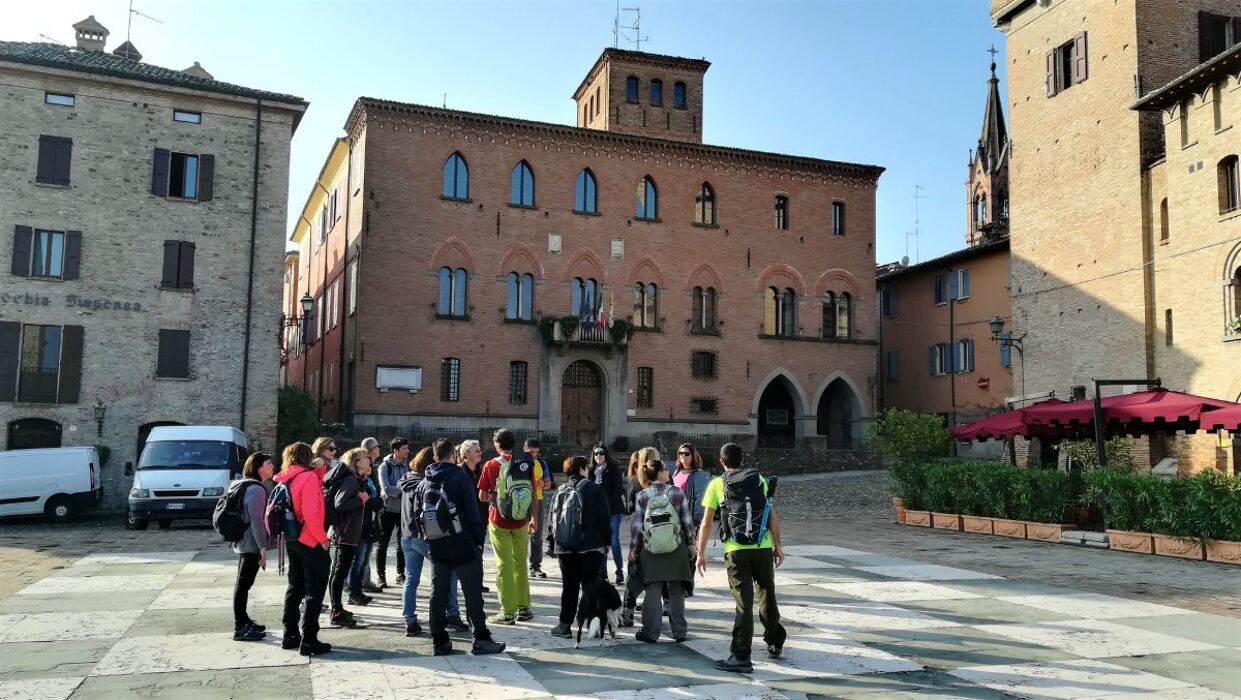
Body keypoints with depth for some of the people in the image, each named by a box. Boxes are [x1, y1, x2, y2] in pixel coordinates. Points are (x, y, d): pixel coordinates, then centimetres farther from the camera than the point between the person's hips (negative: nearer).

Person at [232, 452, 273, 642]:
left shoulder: (249, 486, 16)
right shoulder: (257, 489, -17)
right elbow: (256, 521, -22)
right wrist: (263, 548, -20)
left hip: (244, 542, 10)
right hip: (252, 544, -10)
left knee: (244, 583, 17)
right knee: (243, 584, -5)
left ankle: (243, 621, 28)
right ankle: (240, 629, -1)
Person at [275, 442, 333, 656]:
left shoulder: (285, 479, 7)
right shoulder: (308, 476, -16)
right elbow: (311, 514, -22)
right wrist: (323, 538, -14)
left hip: (292, 540, 8)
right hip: (310, 542, -8)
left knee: (295, 587, 18)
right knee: (314, 590, -1)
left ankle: (290, 635, 23)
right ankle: (308, 641, -1)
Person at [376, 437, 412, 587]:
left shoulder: (407, 465, 1)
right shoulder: (385, 466, -9)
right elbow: (386, 489, -19)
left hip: (404, 509, 4)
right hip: (389, 509, -4)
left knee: (403, 543, 11)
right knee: (383, 543, 4)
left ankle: (400, 574, 23)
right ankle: (381, 576, 11)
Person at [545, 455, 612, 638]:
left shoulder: (559, 492, 6)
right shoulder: (594, 490, -4)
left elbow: (552, 519, 9)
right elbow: (605, 519, -4)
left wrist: (551, 544, 15)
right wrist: (606, 542, 5)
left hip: (565, 548, 3)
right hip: (590, 547, -3)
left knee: (569, 586, 9)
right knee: (590, 586, 3)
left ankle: (565, 624, 9)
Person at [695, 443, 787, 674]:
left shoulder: (717, 484, 3)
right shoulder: (760, 480, 9)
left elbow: (706, 523, 0)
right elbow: (773, 516, 4)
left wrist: (701, 553, 6)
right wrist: (778, 545, 10)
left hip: (735, 551, -2)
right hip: (763, 548, 2)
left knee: (744, 604, 1)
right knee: (767, 597, 20)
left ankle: (741, 657, -2)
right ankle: (775, 644, 36)